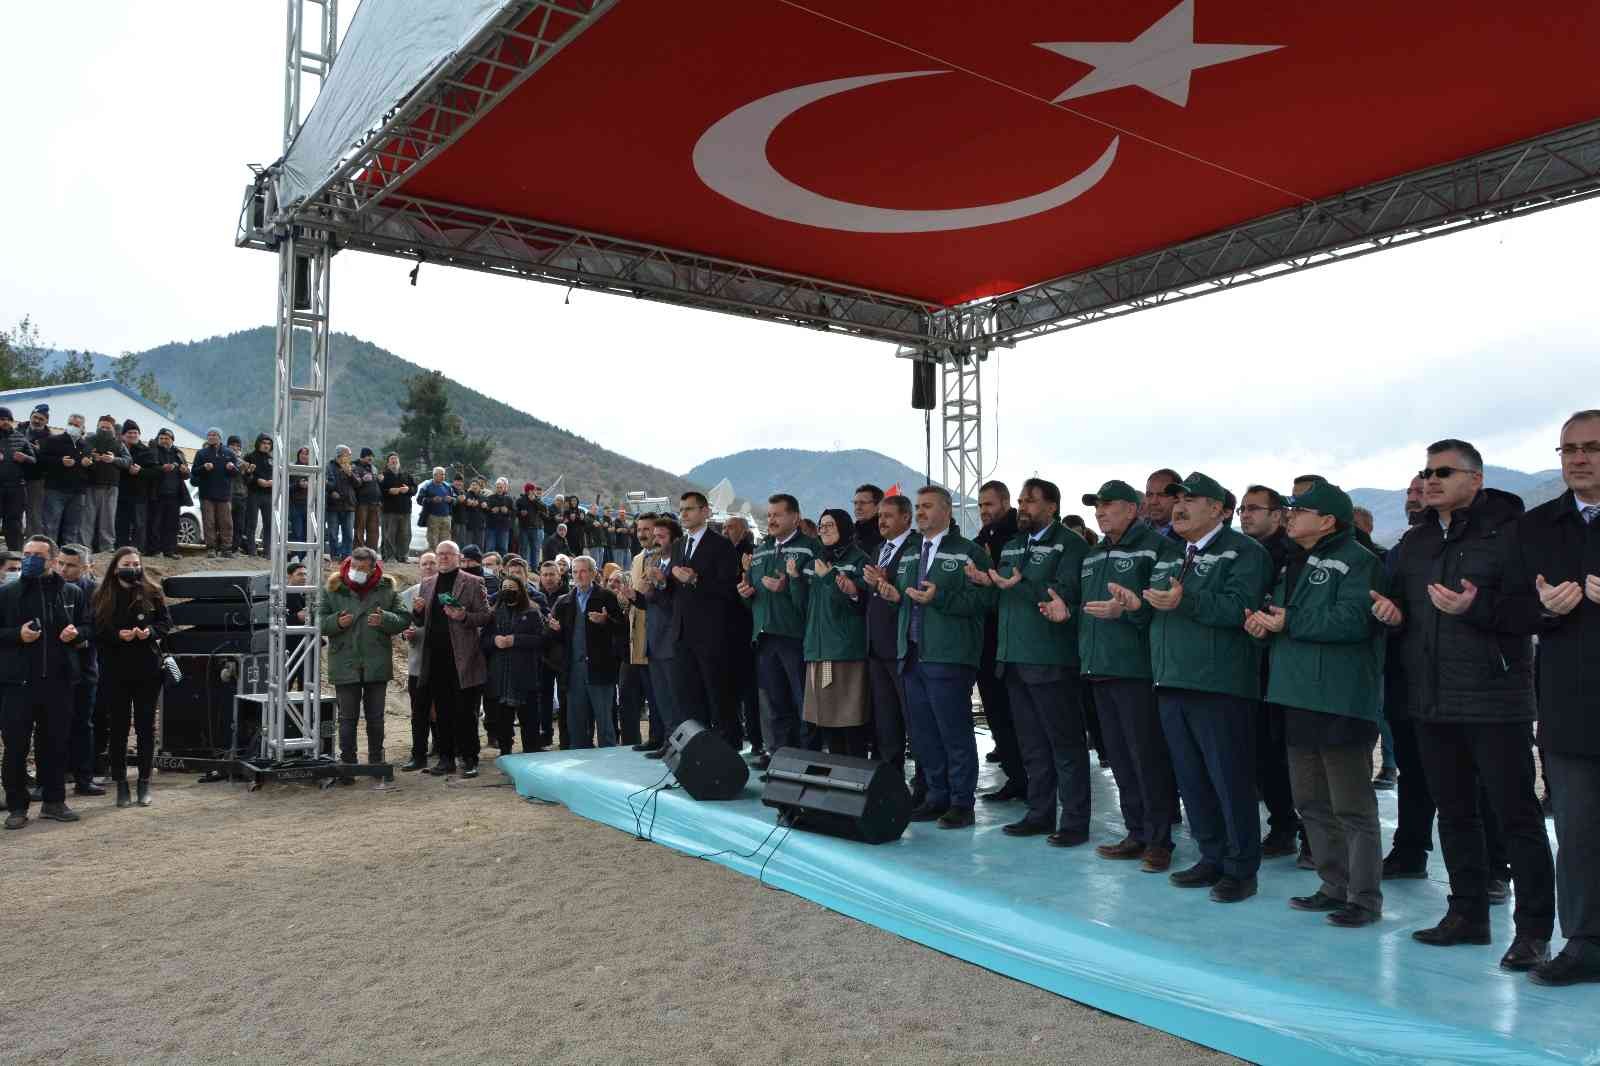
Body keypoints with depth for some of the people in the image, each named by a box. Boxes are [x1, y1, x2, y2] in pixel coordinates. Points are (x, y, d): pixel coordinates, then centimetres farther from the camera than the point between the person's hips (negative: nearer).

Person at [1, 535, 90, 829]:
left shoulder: (71, 593, 8)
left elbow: (86, 626, 16)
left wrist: (76, 633, -5)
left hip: (58, 680, 2)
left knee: (56, 743, 9)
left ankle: (54, 801, 21)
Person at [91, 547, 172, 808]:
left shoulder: (152, 593, 2)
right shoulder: (101, 597, 2)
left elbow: (166, 622, 5)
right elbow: (96, 632, -1)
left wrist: (151, 631, -14)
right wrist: (118, 635, -17)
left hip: (147, 670, 0)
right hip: (115, 671, 0)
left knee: (145, 727, 6)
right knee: (118, 728, 5)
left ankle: (144, 783, 15)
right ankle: (120, 784, 14)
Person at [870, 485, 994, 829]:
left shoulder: (968, 552, -4)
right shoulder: (908, 555, 19)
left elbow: (983, 598, -14)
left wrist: (939, 597, -22)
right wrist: (894, 594, 2)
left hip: (949, 658, -7)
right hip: (913, 655, 7)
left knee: (955, 732, -2)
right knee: (923, 733, 12)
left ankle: (961, 803, 9)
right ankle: (937, 797, 23)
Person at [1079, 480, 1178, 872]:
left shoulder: (1153, 546, -6)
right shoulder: (1093, 555, 19)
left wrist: (1128, 609, -26)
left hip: (1137, 668, -8)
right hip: (1099, 669, 8)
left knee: (1148, 756, -3)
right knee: (1119, 756, 12)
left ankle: (1159, 840, 6)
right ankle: (1136, 833, 21)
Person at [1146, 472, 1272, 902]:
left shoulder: (1243, 551, -5)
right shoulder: (1167, 554, 19)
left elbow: (1240, 607, -20)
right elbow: (1152, 607, 19)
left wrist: (1186, 601, -26)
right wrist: (1141, 602, -1)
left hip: (1219, 686, -8)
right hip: (1171, 683, 8)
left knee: (1230, 779, -1)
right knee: (1191, 778, 13)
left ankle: (1241, 869, 10)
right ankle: (1212, 858, 25)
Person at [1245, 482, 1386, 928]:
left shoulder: (1357, 561, -9)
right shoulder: (1293, 563, 18)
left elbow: (1352, 620, -23)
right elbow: (1276, 615, 22)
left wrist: (1289, 622, -15)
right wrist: (1262, 621, -1)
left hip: (1340, 702, -9)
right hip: (1296, 697, 9)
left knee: (1353, 807, -1)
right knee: (1312, 803, 15)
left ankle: (1365, 898, 9)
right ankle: (1334, 886, 27)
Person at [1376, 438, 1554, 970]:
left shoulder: (1508, 532, -6)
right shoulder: (1414, 542, 14)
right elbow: (1398, 601, 24)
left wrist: (1477, 608, -28)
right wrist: (1389, 609, 2)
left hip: (1494, 700, -6)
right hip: (1431, 701, 7)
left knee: (1516, 815, 0)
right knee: (1454, 811, 14)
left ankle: (1533, 930, 9)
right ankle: (1467, 914, 26)